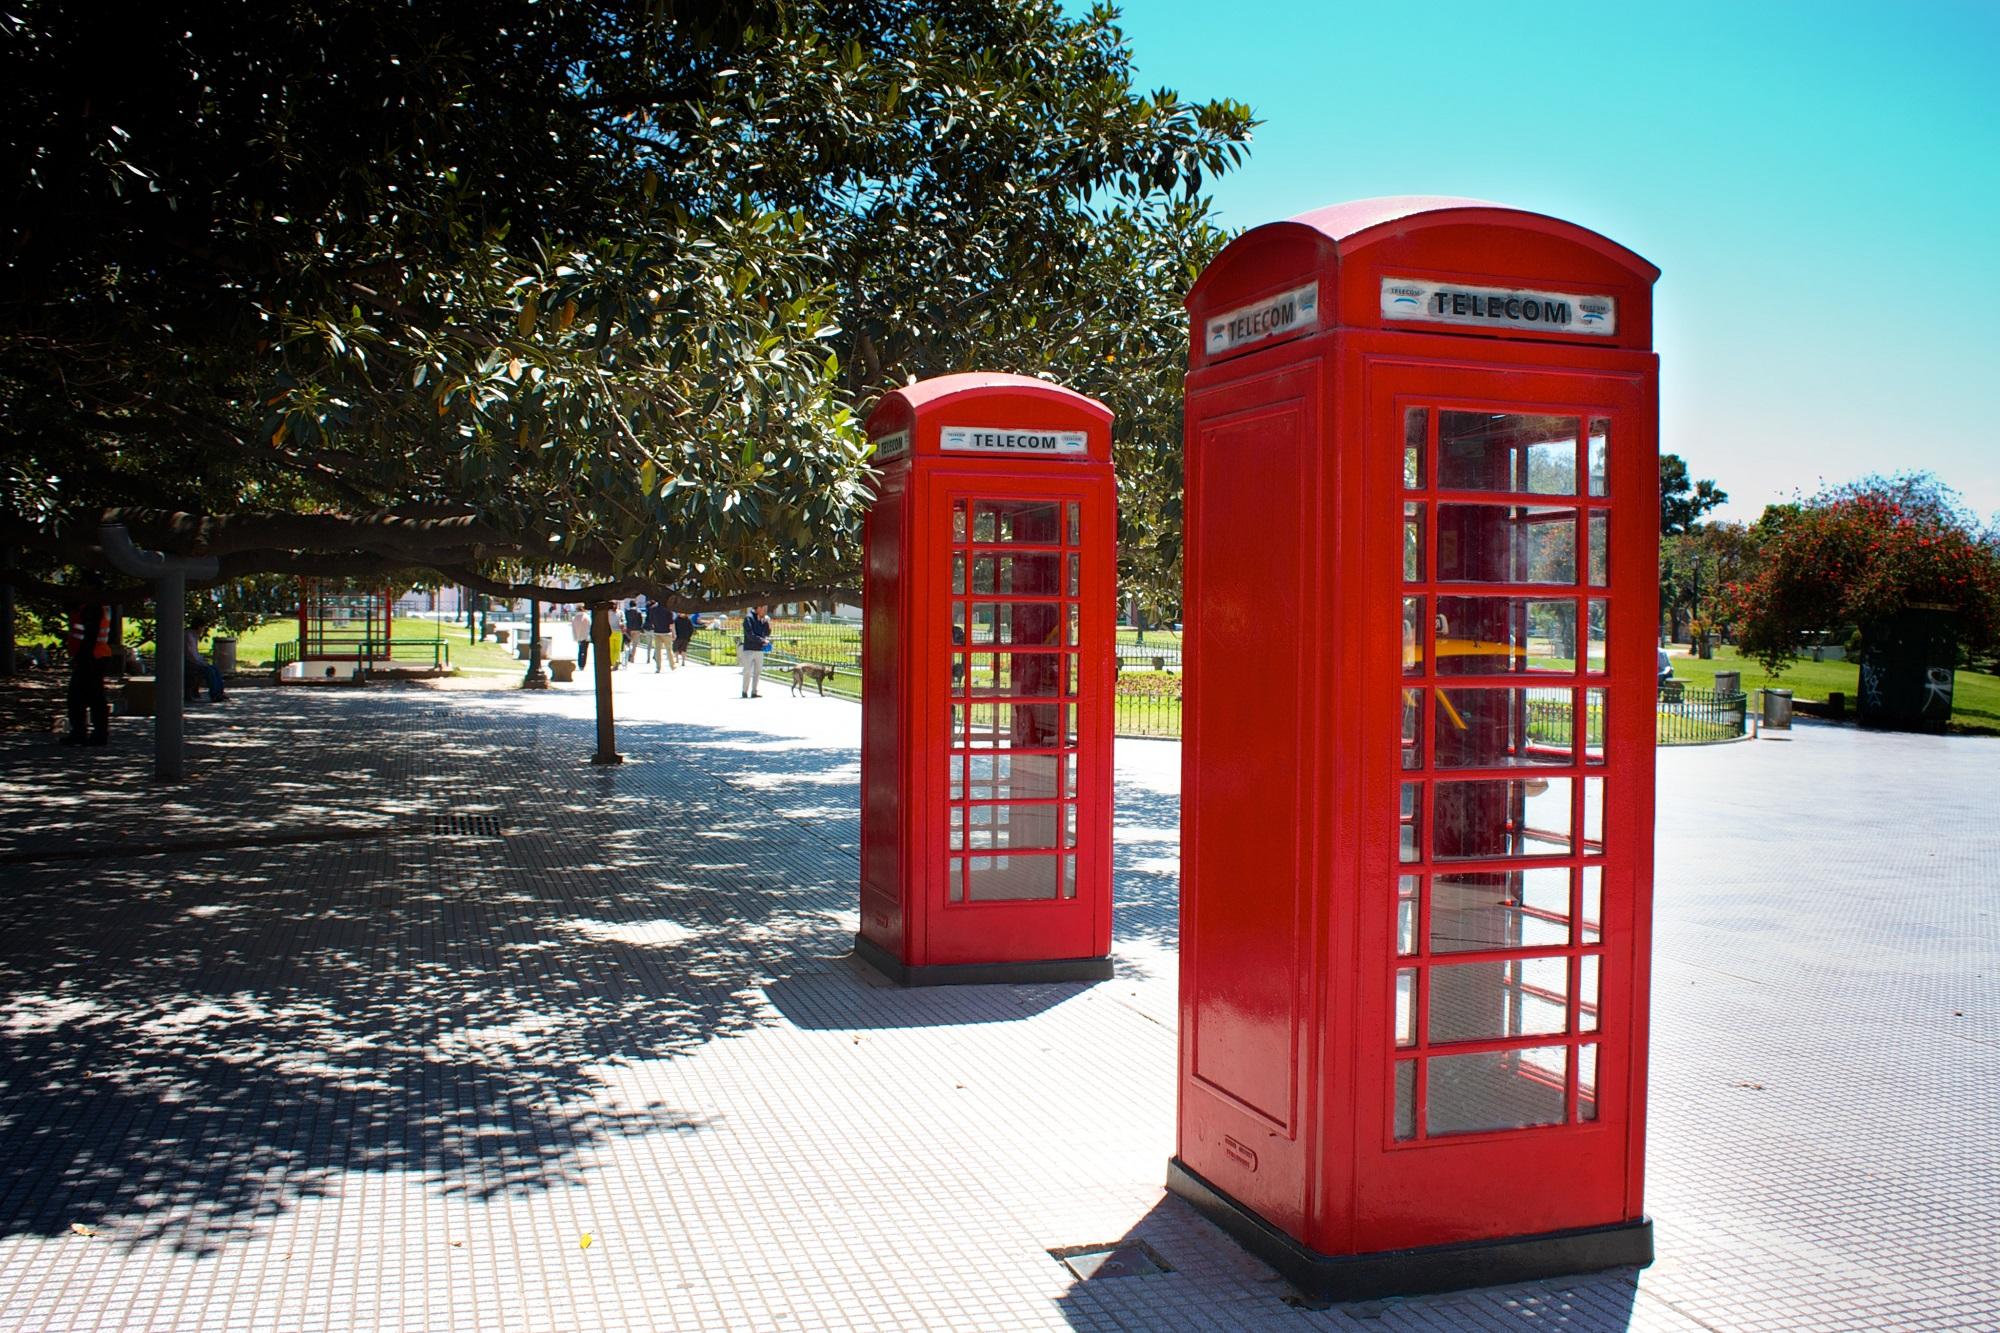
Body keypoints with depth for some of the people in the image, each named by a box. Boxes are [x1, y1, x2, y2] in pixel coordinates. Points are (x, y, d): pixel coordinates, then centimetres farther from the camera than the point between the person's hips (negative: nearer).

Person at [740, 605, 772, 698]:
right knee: (748, 672, -7)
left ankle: (754, 692, 11)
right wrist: (762, 640, -15)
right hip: (749, 649, -7)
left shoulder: (762, 620, 13)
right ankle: (745, 692, 1)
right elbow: (750, 635, -16)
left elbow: (767, 633, 10)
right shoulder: (749, 618, -8)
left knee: (758, 672, 6)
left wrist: (767, 623, -4)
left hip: (759, 650, 7)